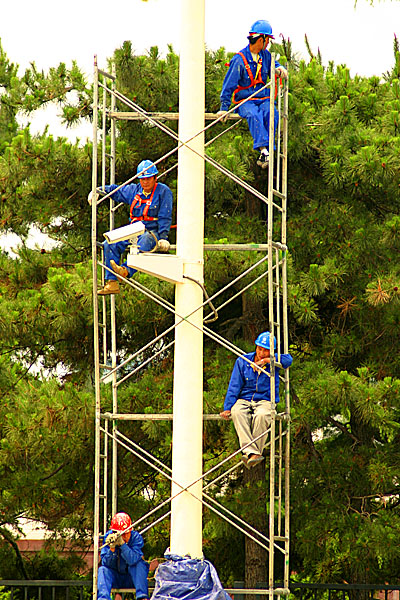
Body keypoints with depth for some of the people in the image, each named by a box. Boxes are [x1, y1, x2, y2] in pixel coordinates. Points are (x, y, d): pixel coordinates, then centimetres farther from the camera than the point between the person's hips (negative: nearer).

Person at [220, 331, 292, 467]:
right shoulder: (242, 361, 8)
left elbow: (288, 359, -14)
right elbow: (234, 387, 5)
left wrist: (265, 360, -15)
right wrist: (227, 408, -5)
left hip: (264, 401, -1)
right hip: (244, 400, 1)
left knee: (261, 416, -38)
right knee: (237, 413, -36)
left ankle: (254, 453, -36)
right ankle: (251, 452, -48)